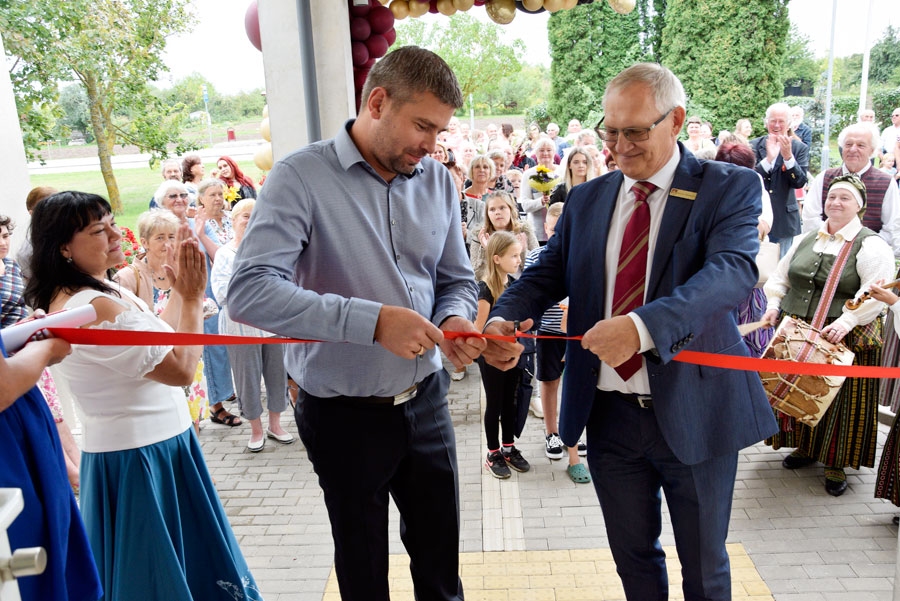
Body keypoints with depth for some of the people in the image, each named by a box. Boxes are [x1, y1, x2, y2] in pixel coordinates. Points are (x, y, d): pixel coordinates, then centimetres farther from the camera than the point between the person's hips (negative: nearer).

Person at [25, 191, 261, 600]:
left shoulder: (98, 290, 5)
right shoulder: (93, 308, -27)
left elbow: (158, 338, 13)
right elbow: (181, 368, -25)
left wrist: (180, 289, 5)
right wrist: (193, 297, -17)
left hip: (126, 446, 10)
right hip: (143, 455, -10)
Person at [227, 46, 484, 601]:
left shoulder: (438, 181, 1)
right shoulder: (302, 176, -15)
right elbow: (249, 292, -25)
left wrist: (454, 321, -13)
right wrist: (374, 321, -32)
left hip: (425, 401, 4)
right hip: (345, 414, -4)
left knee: (441, 556, 20)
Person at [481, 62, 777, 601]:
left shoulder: (730, 188, -7)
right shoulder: (586, 200, 7)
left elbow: (733, 271, -24)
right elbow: (547, 273, 3)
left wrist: (642, 326, -41)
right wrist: (504, 320, -19)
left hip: (693, 412, -3)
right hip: (609, 413, 4)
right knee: (633, 556, 22)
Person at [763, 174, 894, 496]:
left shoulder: (871, 246, -5)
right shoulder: (805, 240, 12)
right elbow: (781, 277, 18)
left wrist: (847, 321, -27)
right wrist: (773, 306, 3)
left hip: (845, 339, -5)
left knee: (840, 399, 2)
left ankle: (836, 463, 17)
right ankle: (806, 446, 32)